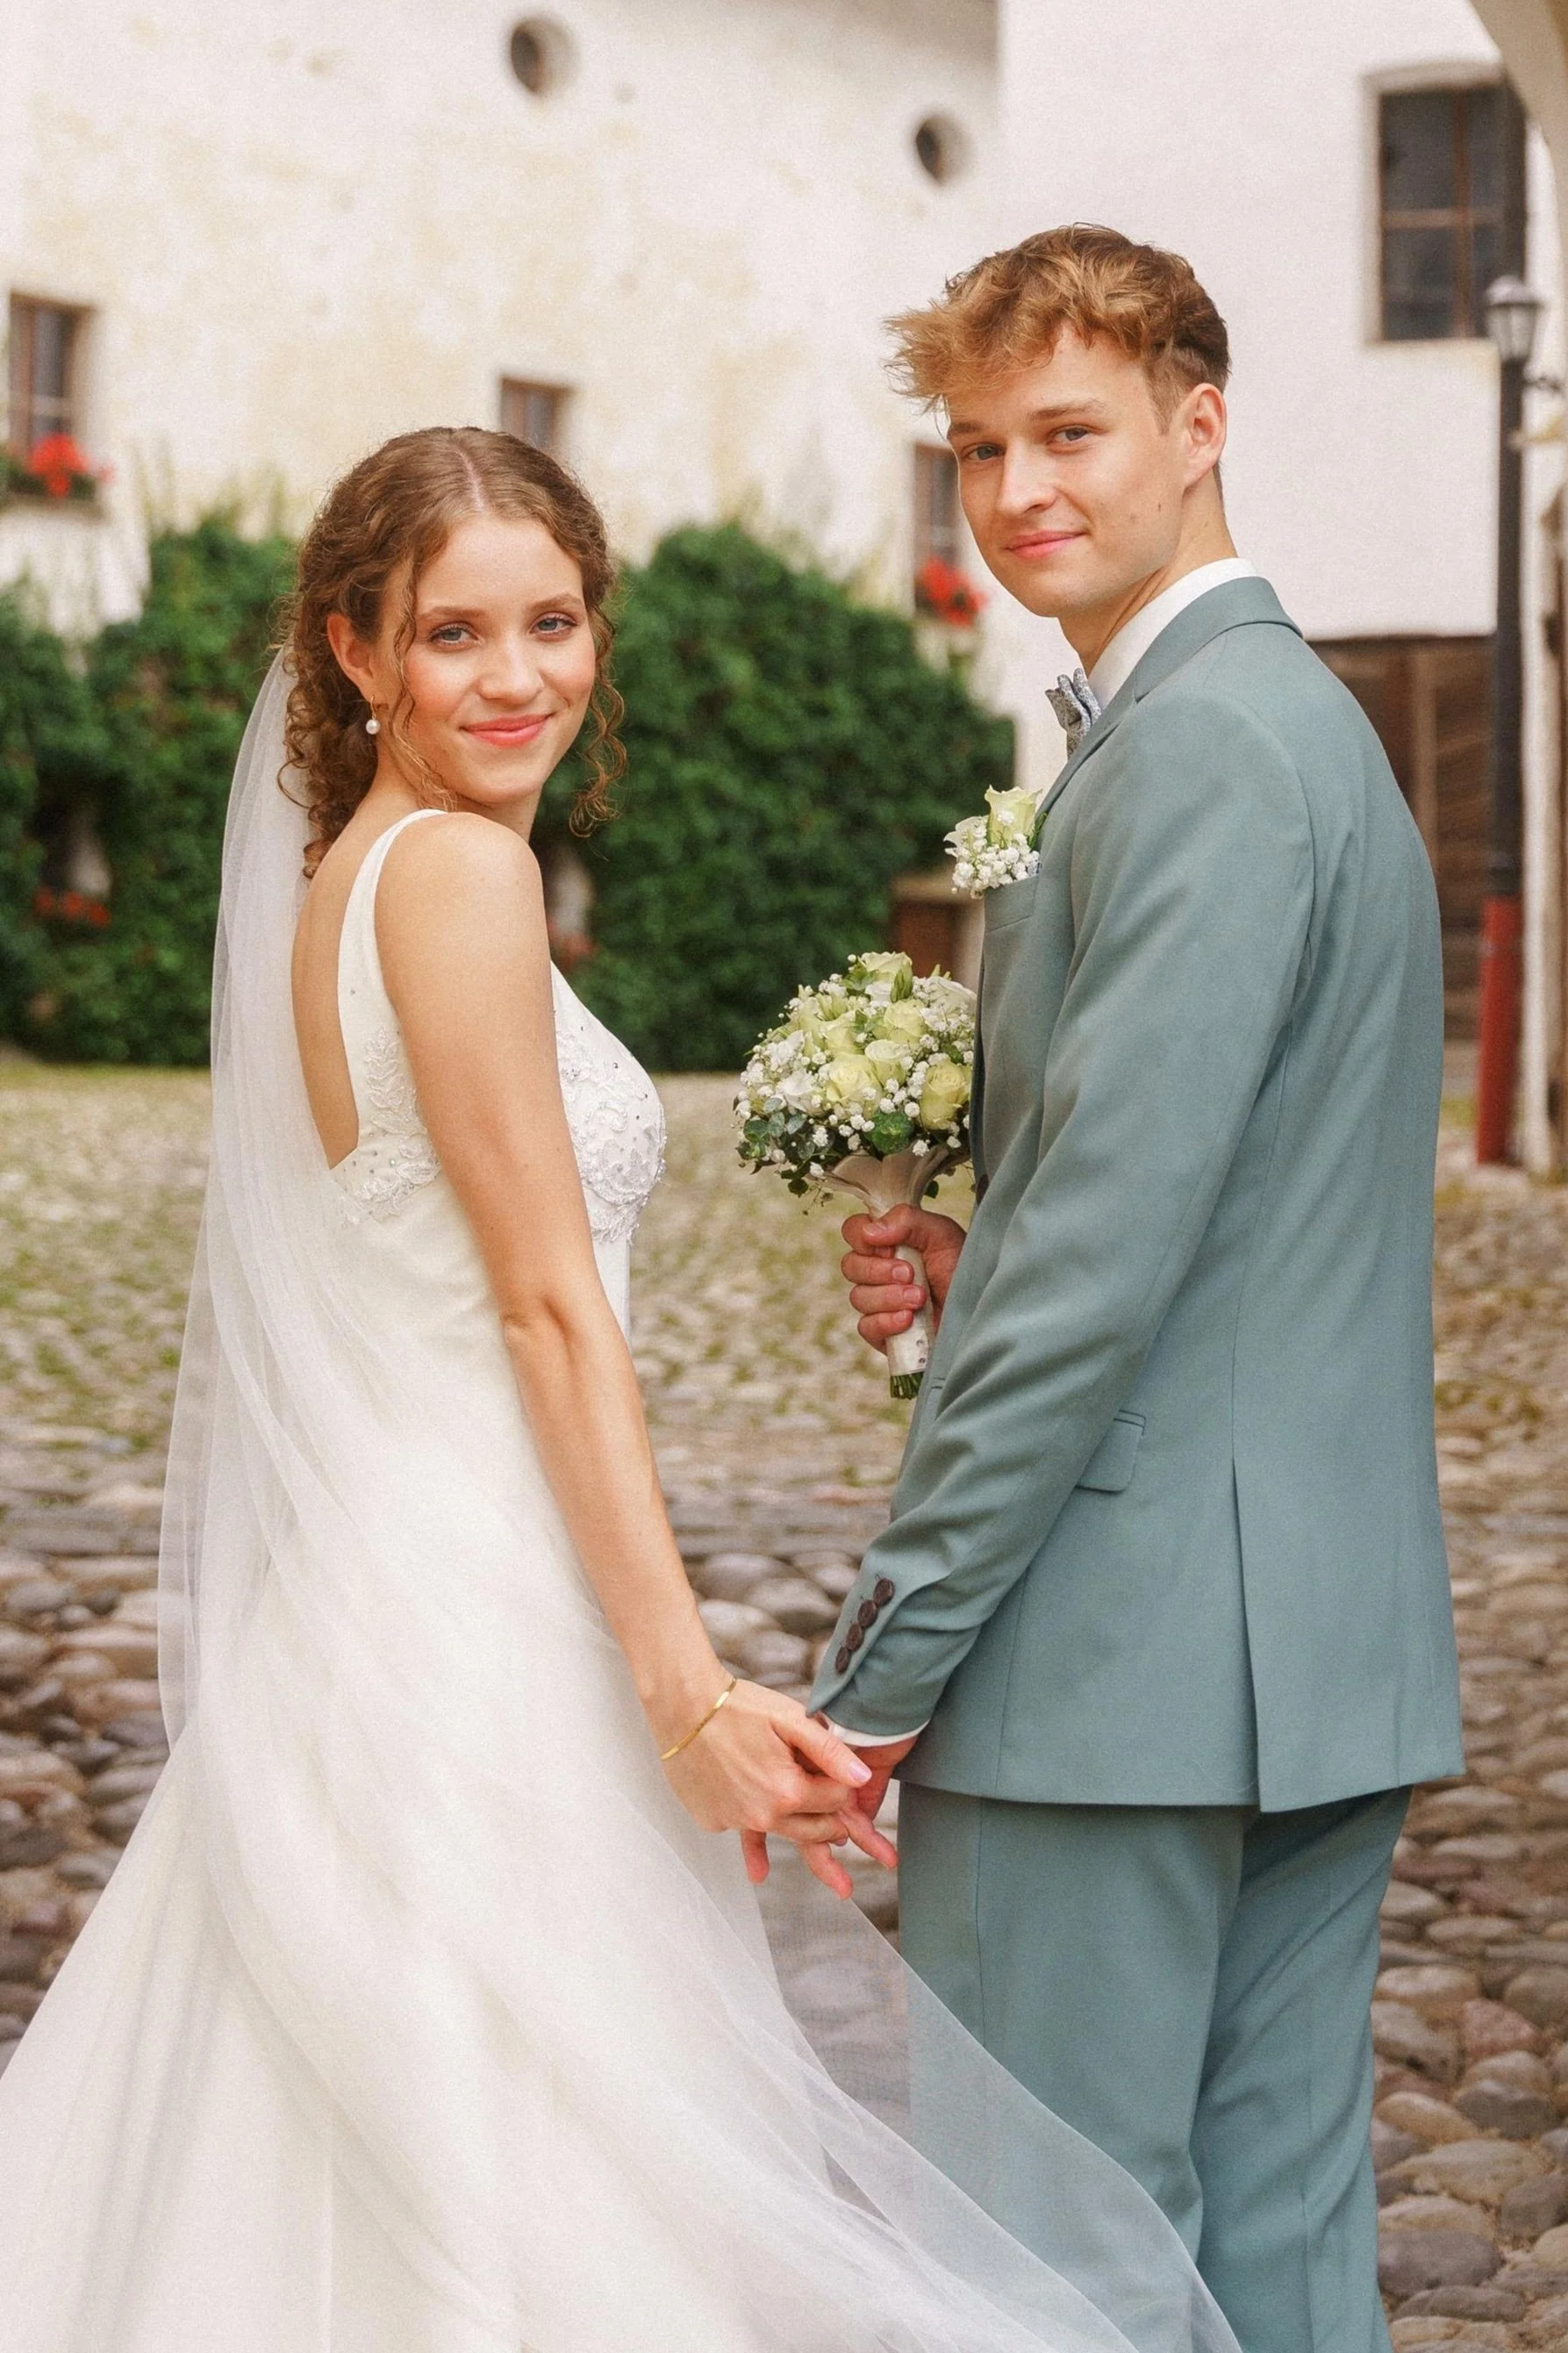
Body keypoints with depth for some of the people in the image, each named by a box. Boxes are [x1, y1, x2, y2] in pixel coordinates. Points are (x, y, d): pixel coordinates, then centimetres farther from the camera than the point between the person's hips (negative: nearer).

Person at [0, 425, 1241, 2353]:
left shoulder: (330, 881, 14)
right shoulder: (455, 873, -13)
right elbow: (549, 1306, -18)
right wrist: (691, 1688, -19)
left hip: (367, 1600, 10)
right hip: (478, 1635, -10)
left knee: (354, 2189, 15)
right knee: (523, 2194, -2)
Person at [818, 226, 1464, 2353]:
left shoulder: (1199, 749, -14)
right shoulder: (1310, 722, 18)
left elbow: (1113, 1243, -20)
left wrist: (886, 1657, -15)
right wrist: (967, 1263, 5)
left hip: (1124, 1648, -10)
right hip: (1332, 1648, 10)